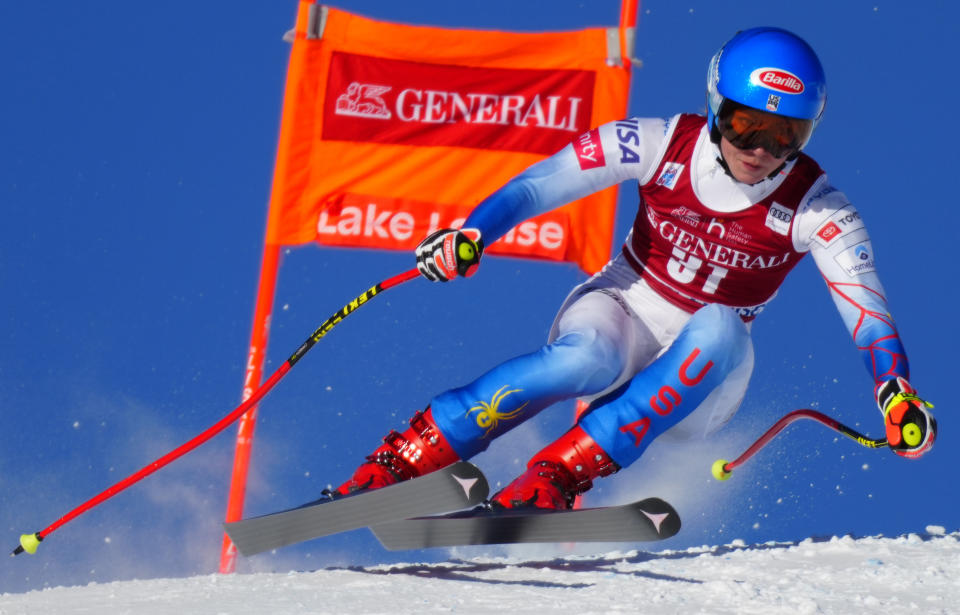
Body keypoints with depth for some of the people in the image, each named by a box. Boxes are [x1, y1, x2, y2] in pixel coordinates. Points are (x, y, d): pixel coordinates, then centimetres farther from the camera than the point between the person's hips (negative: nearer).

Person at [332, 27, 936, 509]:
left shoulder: (816, 209, -13)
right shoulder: (664, 144, -13)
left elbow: (866, 306, -23)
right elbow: (540, 185, -12)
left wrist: (897, 394, -41)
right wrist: (472, 234, -28)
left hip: (697, 385, 1)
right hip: (620, 315, -1)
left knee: (720, 330, -35)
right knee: (590, 359, -37)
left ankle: (560, 473, -36)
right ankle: (402, 459, -31)